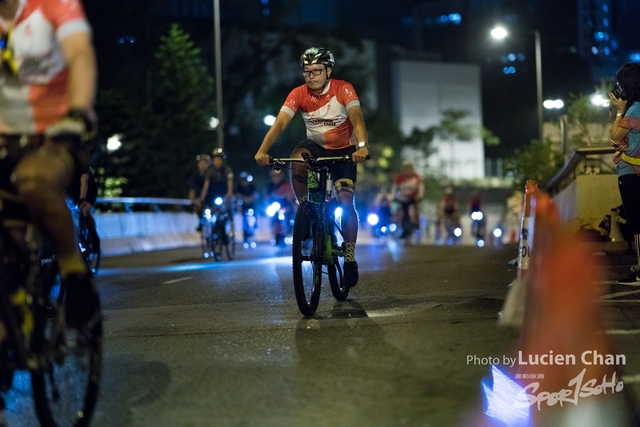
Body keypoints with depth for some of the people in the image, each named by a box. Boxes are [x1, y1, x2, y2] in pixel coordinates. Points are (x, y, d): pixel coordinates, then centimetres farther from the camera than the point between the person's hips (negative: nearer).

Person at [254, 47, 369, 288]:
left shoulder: (343, 89, -20)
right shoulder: (298, 94, -16)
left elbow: (357, 118, -34)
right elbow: (280, 123, -26)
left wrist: (362, 146, -53)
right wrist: (263, 150, -43)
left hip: (343, 150, -1)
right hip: (315, 147, 1)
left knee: (346, 202, -13)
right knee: (297, 161, -34)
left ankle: (350, 257, -1)